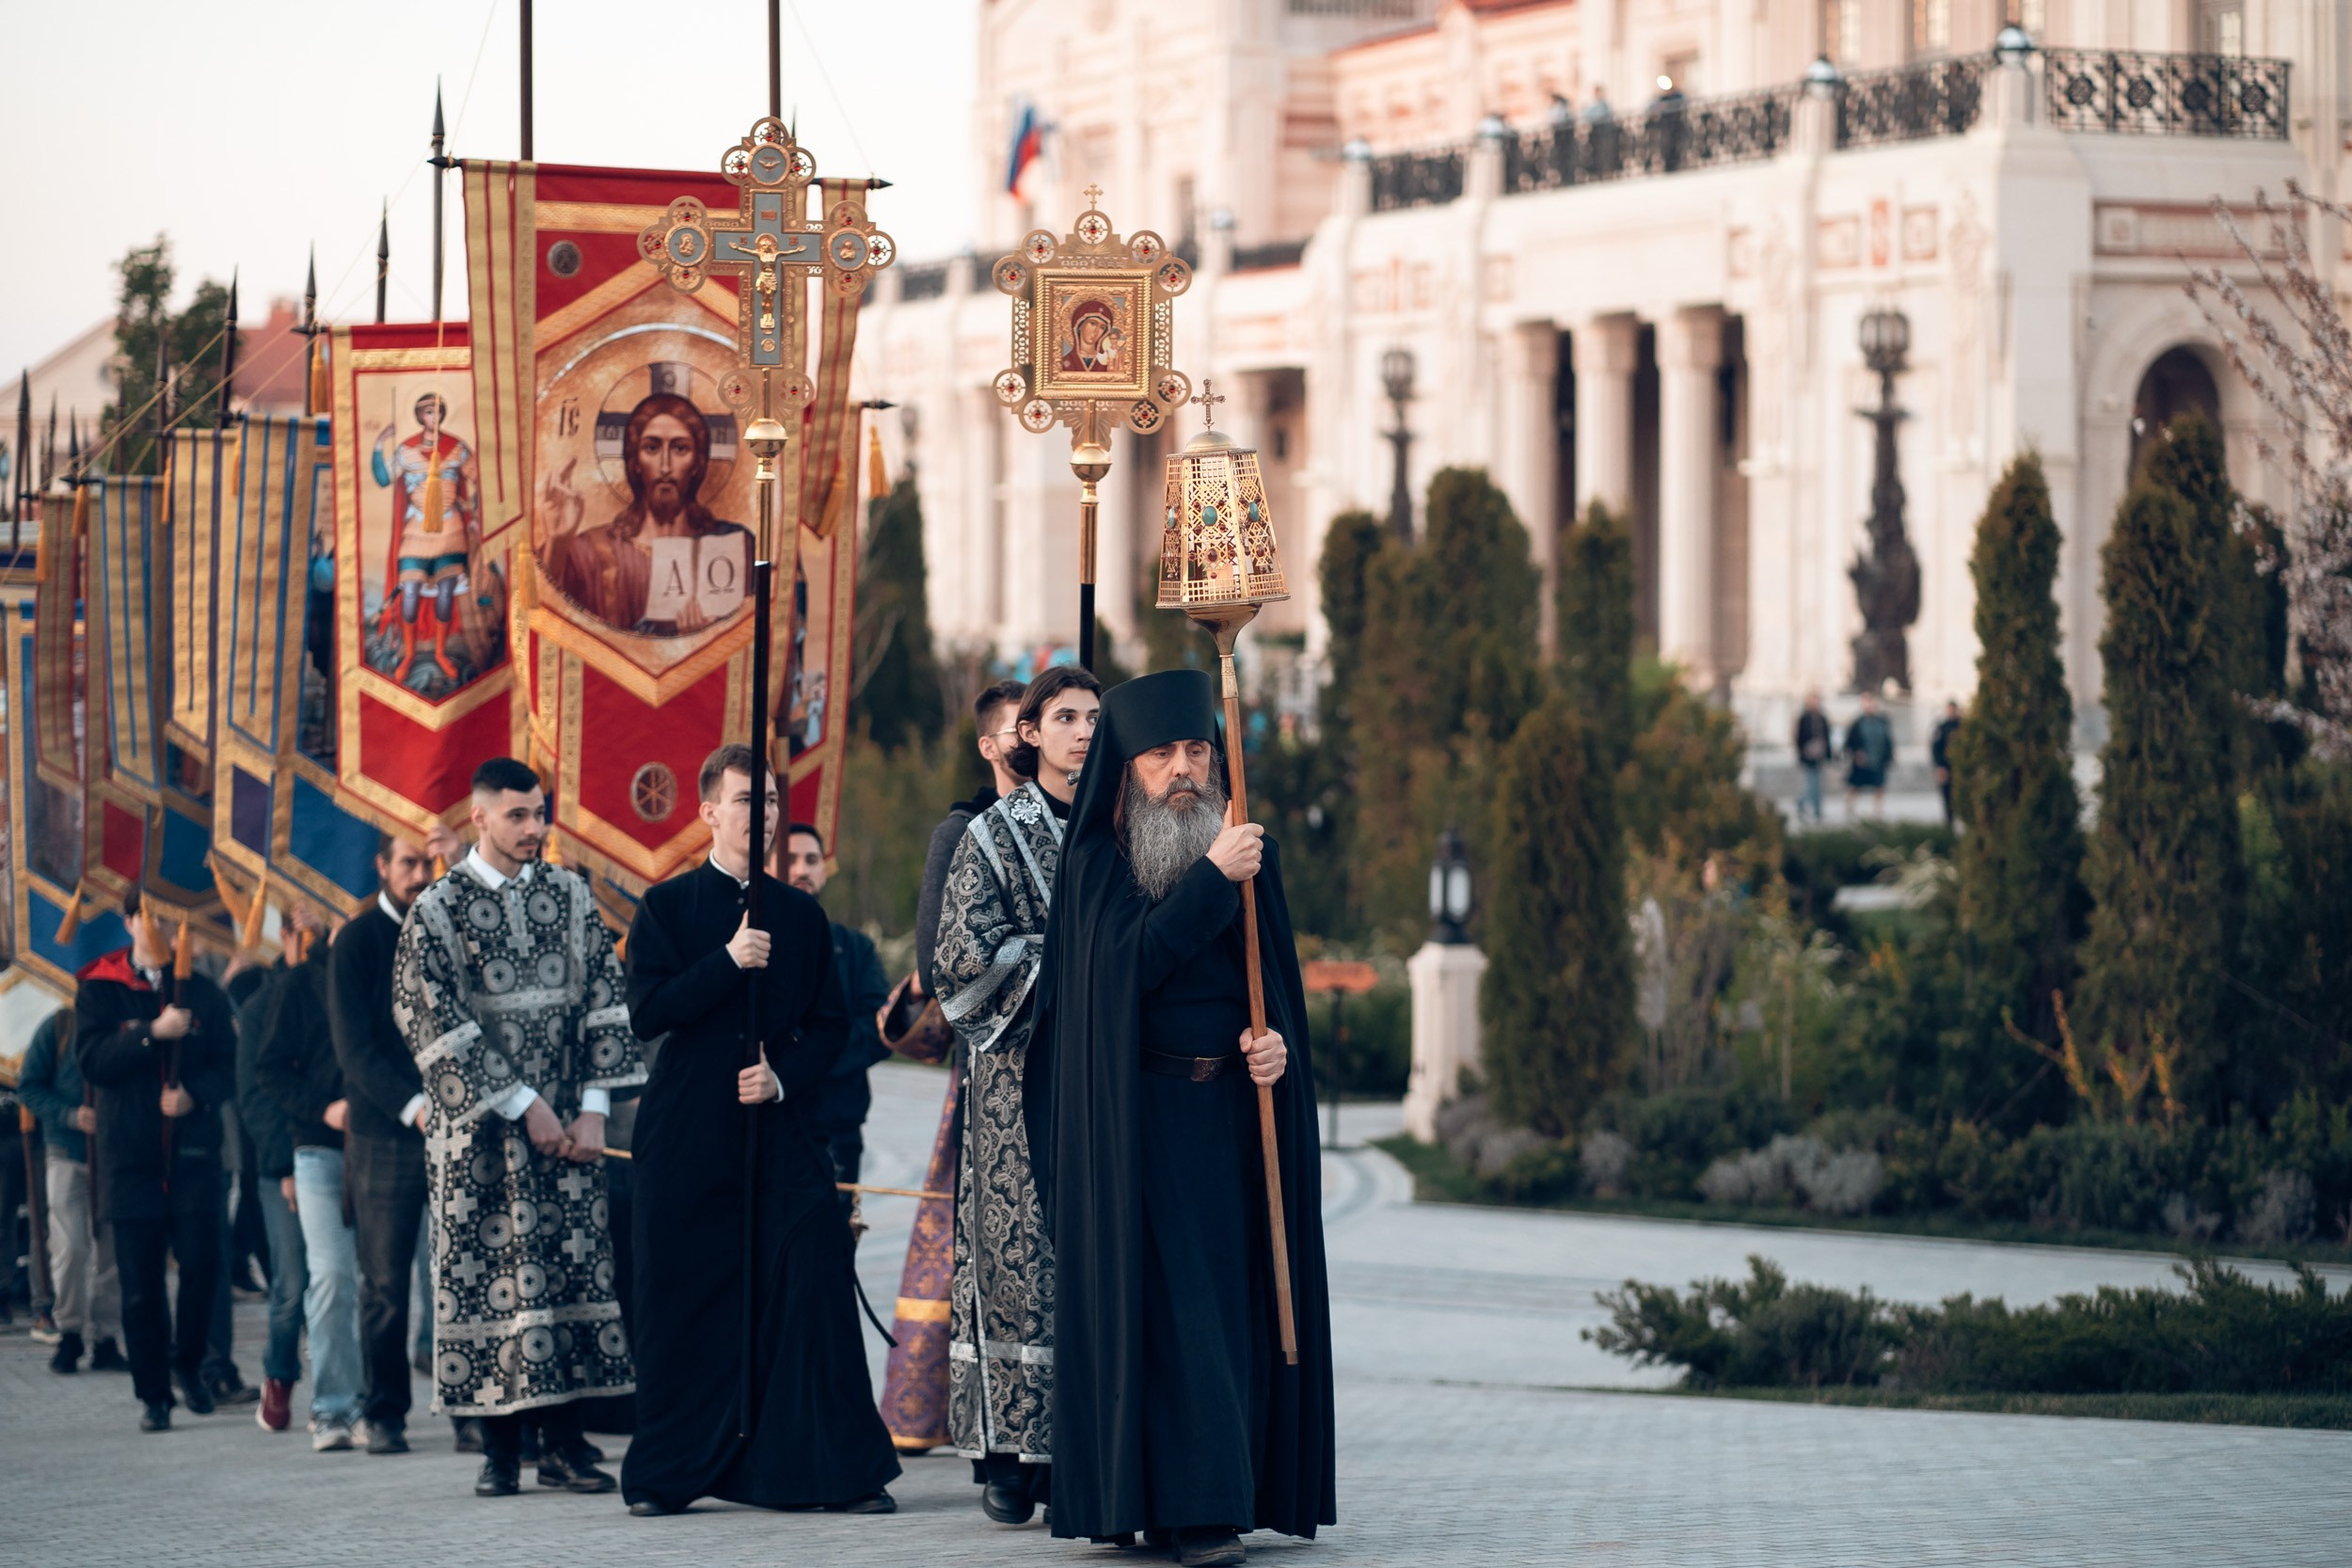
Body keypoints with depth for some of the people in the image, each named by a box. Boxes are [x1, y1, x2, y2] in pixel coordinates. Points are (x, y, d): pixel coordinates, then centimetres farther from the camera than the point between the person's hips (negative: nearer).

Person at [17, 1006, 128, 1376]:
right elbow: (29, 1085, 1)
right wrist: (71, 1115, -14)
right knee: (70, 1247, -9)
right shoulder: (59, 1027, -1)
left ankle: (103, 1339, 12)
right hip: (68, 1154, -1)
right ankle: (69, 1333, 8)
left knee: (110, 1253, 2)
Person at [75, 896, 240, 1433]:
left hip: (194, 1151, 1)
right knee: (140, 1282, -1)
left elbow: (229, 1065, 6)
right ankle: (153, 1396, 7)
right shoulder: (100, 990, 5)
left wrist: (195, 1093, -13)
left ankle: (188, 1362, 15)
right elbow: (92, 1060, -7)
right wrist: (153, 1034, -17)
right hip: (129, 1155, -1)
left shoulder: (203, 993, 10)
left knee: (201, 1262, -9)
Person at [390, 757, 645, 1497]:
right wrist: (521, 1105, -12)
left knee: (576, 1264, -1)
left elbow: (604, 1002, 6)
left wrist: (592, 1105, -5)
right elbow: (439, 1025, -8)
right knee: (484, 1275, -2)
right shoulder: (437, 910, -2)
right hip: (481, 1131, -3)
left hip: (567, 1122, 3)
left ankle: (564, 1442, 4)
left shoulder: (571, 897, 8)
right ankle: (500, 1448, 4)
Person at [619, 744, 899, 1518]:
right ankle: (667, 1474, 12)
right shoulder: (667, 905, 4)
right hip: (688, 1135, -2)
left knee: (814, 1283, -9)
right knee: (683, 1300, 0)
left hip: (779, 1128, 2)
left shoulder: (801, 914, 13)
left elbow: (831, 1023, 11)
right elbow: (647, 1012, -7)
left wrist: (783, 1075, -6)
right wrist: (728, 961, -16)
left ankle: (838, 1470, -6)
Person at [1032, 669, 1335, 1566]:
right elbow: (1126, 961, -16)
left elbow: (1278, 979, 11)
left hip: (1235, 1112, 4)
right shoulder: (1098, 858, -1)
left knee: (1232, 1293, 0)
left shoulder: (1244, 850, 11)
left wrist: (1278, 1040, -10)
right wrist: (1212, 880, -19)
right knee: (1162, 1298, -9)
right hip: (1137, 1115, -4)